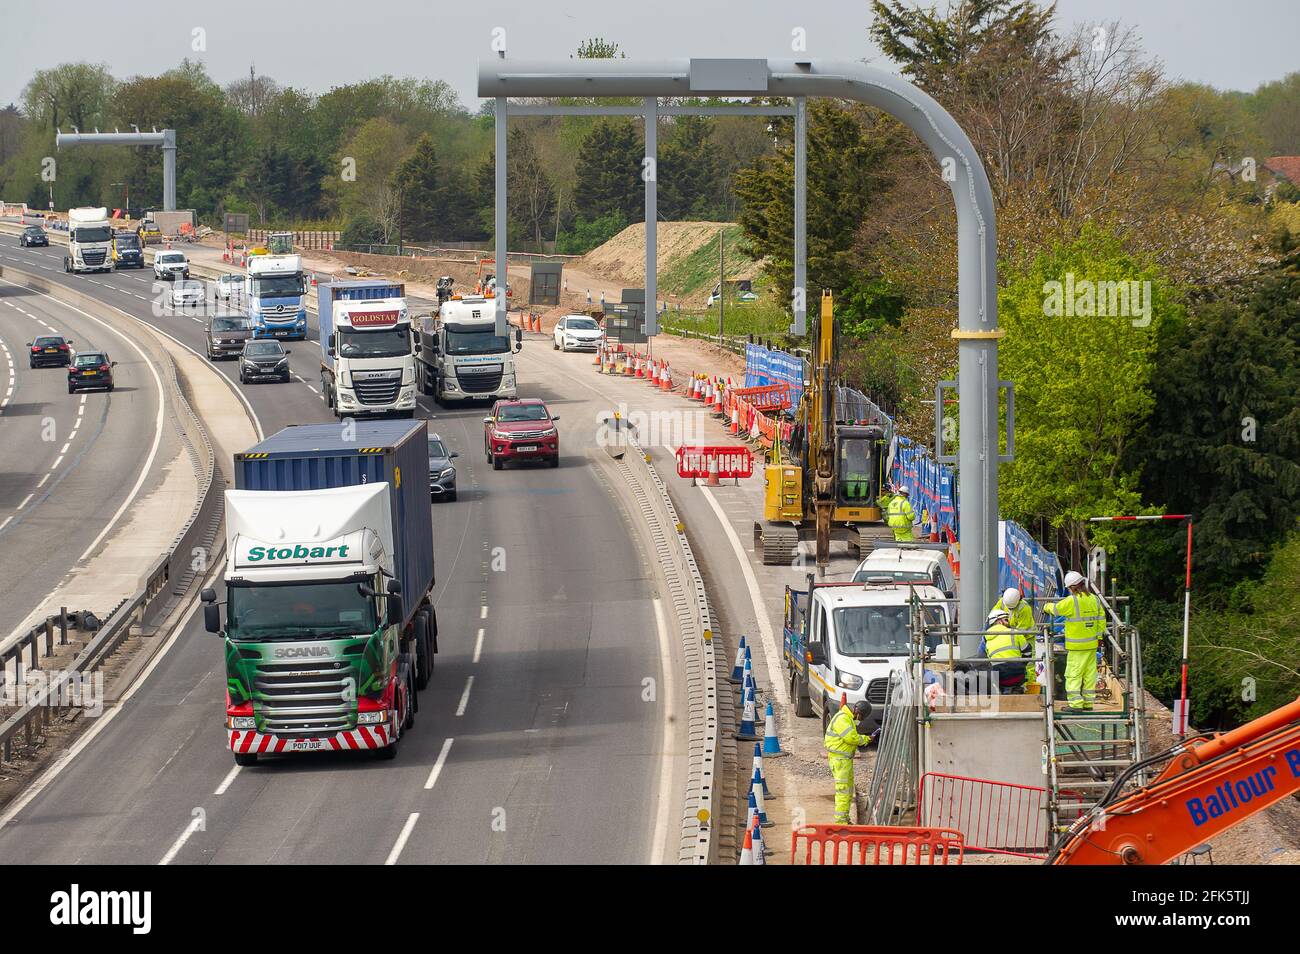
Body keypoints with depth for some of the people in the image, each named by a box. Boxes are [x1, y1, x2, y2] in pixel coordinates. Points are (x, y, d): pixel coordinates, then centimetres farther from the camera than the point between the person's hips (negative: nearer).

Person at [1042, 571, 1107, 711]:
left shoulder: (1072, 601, -16)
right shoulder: (1094, 600, 4)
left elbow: (1055, 609, -4)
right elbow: (1101, 618, 11)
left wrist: (1046, 607, 18)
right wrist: (1099, 636, 20)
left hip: (1076, 646, -6)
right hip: (1092, 644, 6)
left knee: (1073, 674, -2)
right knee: (1089, 674, 11)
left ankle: (1075, 704, -7)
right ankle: (1088, 703, 16)